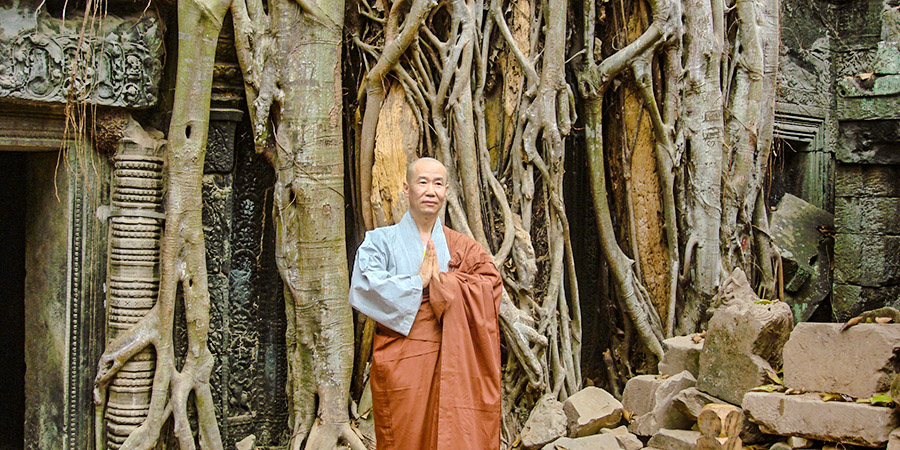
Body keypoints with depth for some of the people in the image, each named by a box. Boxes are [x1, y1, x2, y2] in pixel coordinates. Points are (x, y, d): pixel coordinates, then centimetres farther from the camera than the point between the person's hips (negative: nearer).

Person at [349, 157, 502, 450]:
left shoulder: (461, 247, 13)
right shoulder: (381, 241, 5)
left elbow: (491, 285, -3)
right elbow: (362, 291, -12)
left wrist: (441, 281, -12)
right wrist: (418, 281, -9)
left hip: (451, 362, 2)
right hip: (401, 363, -2)